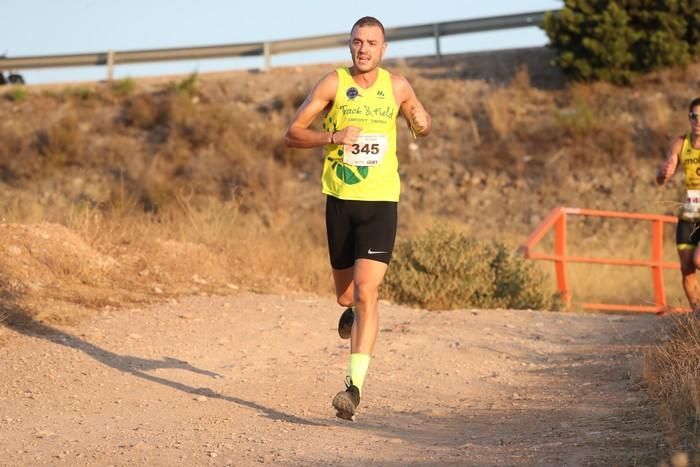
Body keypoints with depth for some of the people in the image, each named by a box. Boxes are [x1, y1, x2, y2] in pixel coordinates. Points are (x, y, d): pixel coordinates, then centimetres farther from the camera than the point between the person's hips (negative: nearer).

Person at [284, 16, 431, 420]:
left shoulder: (397, 86, 4)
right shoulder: (333, 84, -2)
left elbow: (423, 124, 22)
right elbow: (292, 134, -2)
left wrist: (423, 124, -3)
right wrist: (334, 137, -19)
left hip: (381, 203, -1)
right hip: (340, 201, 1)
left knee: (366, 293, -15)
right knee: (346, 296, 12)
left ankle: (355, 386, -17)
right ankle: (352, 310, 51)